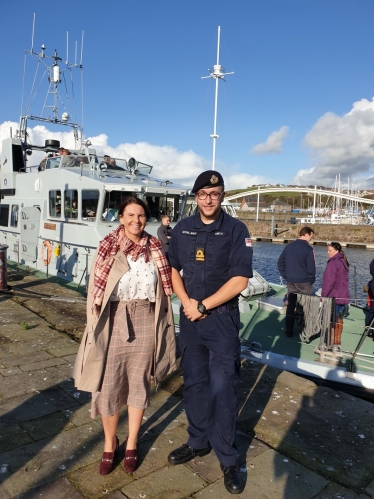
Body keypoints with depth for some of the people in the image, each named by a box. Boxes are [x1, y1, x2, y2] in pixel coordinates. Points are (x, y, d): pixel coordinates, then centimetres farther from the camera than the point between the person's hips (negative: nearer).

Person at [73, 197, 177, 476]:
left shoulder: (155, 249, 0)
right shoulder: (108, 247, -7)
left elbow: (164, 289, 6)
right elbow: (96, 289, -4)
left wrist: (161, 328, 6)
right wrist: (95, 328, -5)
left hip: (144, 323, 2)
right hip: (114, 323, -2)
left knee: (139, 384, 14)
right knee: (108, 387, 7)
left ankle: (132, 445, 35)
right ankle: (110, 444, 34)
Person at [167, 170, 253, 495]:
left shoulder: (236, 230, -8)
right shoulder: (183, 228, 4)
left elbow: (240, 280, -14)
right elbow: (173, 269, 10)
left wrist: (203, 306, -13)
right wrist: (186, 302, -6)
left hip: (222, 319, -4)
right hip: (189, 317, 4)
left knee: (221, 389, 0)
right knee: (194, 383, 15)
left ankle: (228, 460, 19)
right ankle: (198, 442, 34)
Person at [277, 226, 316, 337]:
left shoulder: (289, 246, 4)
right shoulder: (308, 248, -14)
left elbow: (280, 262, 9)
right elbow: (311, 268, -15)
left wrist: (286, 276, 12)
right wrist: (311, 280, 0)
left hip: (291, 281, 5)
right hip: (304, 282, -5)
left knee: (290, 305, 11)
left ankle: (289, 331, 15)